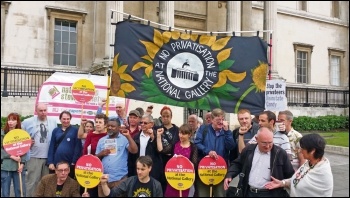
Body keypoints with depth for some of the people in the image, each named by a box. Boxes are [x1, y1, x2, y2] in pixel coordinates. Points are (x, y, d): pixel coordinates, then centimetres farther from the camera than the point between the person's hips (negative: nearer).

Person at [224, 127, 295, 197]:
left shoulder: (280, 153, -5)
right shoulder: (248, 150, 3)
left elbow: (290, 175, 3)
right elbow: (237, 164, 14)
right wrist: (229, 175, 0)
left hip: (270, 194, -3)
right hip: (249, 192, 3)